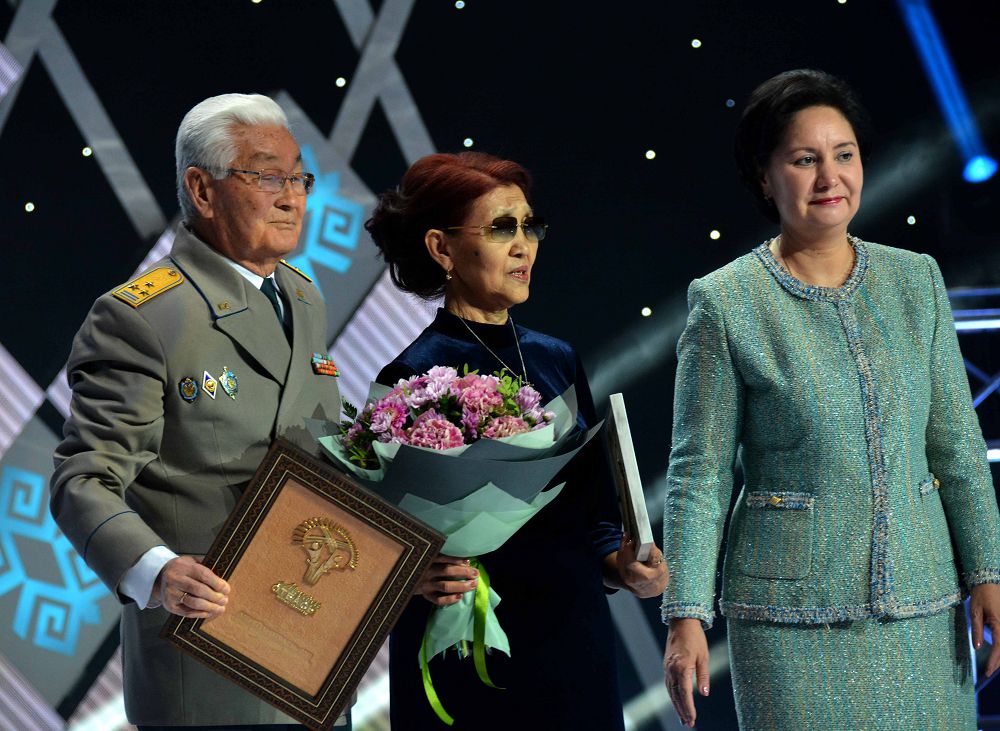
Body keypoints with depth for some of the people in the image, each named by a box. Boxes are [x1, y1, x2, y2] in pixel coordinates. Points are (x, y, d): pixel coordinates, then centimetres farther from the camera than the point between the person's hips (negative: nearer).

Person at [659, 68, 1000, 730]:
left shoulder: (917, 282, 6)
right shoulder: (725, 303, -4)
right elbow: (700, 472, -3)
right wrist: (686, 615, -8)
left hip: (921, 601, 3)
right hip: (792, 618, -3)